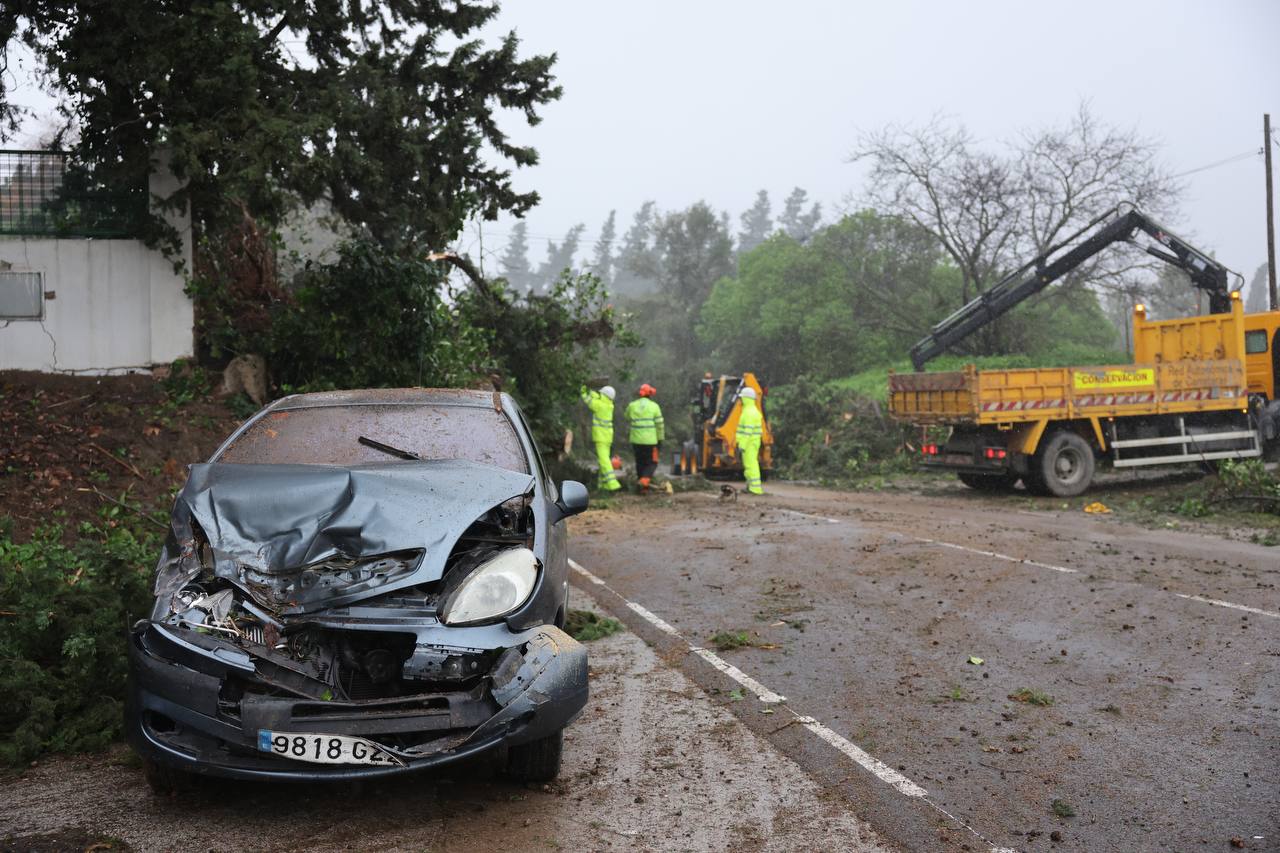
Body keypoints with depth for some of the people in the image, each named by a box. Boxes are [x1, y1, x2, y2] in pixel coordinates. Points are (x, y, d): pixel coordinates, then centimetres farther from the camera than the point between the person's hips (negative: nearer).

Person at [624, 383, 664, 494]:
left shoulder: (632, 405, 2)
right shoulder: (654, 406, -5)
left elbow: (627, 418, 18)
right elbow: (659, 424, -3)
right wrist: (660, 439, 5)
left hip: (636, 440, 3)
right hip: (650, 440, -3)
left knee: (640, 463, 17)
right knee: (651, 463, 5)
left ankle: (642, 484, 22)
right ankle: (644, 482, -16)